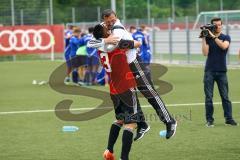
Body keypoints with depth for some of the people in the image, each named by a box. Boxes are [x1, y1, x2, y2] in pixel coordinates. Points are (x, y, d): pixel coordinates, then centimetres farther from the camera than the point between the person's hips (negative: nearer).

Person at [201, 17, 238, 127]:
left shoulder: (226, 38, 5)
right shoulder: (208, 38, 5)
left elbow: (224, 46, -17)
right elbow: (205, 53, -7)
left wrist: (213, 36, -18)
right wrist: (203, 38, -10)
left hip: (221, 71, 0)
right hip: (209, 71, 0)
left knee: (225, 96, 0)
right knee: (208, 97, -1)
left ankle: (229, 118, 4)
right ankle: (209, 120, 2)